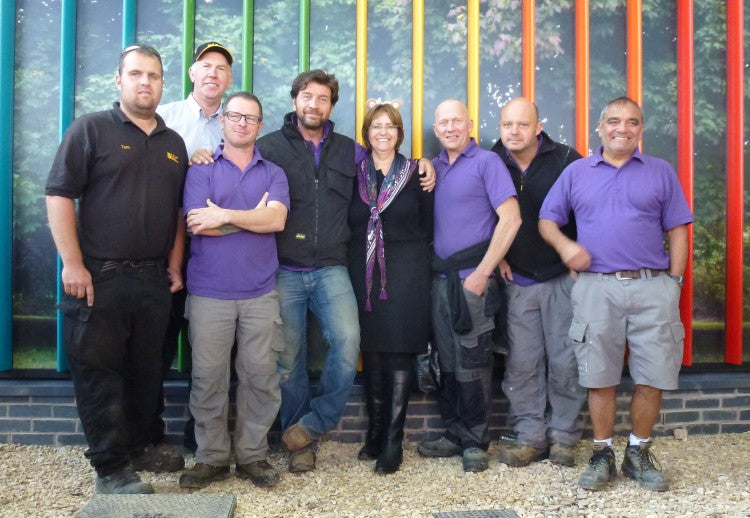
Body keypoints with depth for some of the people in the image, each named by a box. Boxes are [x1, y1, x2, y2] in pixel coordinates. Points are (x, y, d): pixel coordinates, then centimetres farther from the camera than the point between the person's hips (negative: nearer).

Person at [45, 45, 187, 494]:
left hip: (154, 279, 5)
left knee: (147, 370, 14)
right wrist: (73, 264, -14)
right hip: (99, 276, -4)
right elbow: (59, 195, -8)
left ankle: (143, 444, 30)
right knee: (99, 372, 2)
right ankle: (112, 467, 12)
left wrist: (175, 264, 9)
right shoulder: (90, 129, -2)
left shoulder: (174, 143, 13)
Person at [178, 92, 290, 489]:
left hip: (261, 293, 1)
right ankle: (211, 457, 17)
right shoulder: (202, 169, 7)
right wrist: (255, 216, -4)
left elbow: (277, 220, -8)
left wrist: (224, 214, -11)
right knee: (208, 377, 3)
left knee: (261, 376, 4)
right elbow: (197, 225, -9)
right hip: (209, 293, -1)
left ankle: (252, 456, 17)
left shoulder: (273, 173, 11)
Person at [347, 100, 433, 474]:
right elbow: (348, 225, 11)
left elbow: (428, 226, 3)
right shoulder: (354, 174, 10)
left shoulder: (416, 174, 5)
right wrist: (360, 256, 1)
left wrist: (411, 258, -3)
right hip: (364, 275, 2)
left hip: (405, 275, -2)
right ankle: (374, 433, 19)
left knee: (399, 354, -3)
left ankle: (392, 441, 4)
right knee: (371, 353, 5)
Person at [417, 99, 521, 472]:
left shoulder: (486, 162, -3)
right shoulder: (434, 167, 14)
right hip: (441, 278, 6)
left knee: (472, 364, -1)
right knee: (448, 363, 11)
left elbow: (510, 219, -11)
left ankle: (475, 442, 13)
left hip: (472, 278, -6)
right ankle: (453, 435, 24)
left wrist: (482, 273, -14)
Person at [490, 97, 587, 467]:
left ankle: (563, 437, 17)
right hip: (516, 281, 2)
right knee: (521, 363, 3)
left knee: (566, 361, 3)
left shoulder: (567, 160, -3)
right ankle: (530, 436, 16)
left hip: (563, 277, -1)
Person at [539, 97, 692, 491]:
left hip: (653, 287, 1)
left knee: (653, 376, 2)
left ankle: (639, 453, 21)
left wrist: (674, 282, 1)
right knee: (600, 377, 4)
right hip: (597, 288, 0)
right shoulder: (576, 172, 12)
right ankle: (602, 455, 19)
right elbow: (546, 220, 12)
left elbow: (677, 232, 9)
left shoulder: (661, 172, 11)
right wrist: (563, 244, -8)